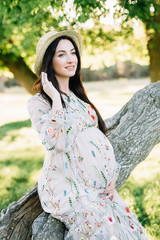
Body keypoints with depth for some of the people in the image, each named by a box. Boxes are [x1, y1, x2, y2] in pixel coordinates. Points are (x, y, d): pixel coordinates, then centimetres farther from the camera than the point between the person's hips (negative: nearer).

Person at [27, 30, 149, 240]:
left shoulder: (79, 96, 15)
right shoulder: (38, 102, -6)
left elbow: (101, 136, 16)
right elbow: (55, 143, -24)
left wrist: (112, 175, 4)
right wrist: (56, 100, -18)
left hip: (97, 185, 6)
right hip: (65, 186, -6)